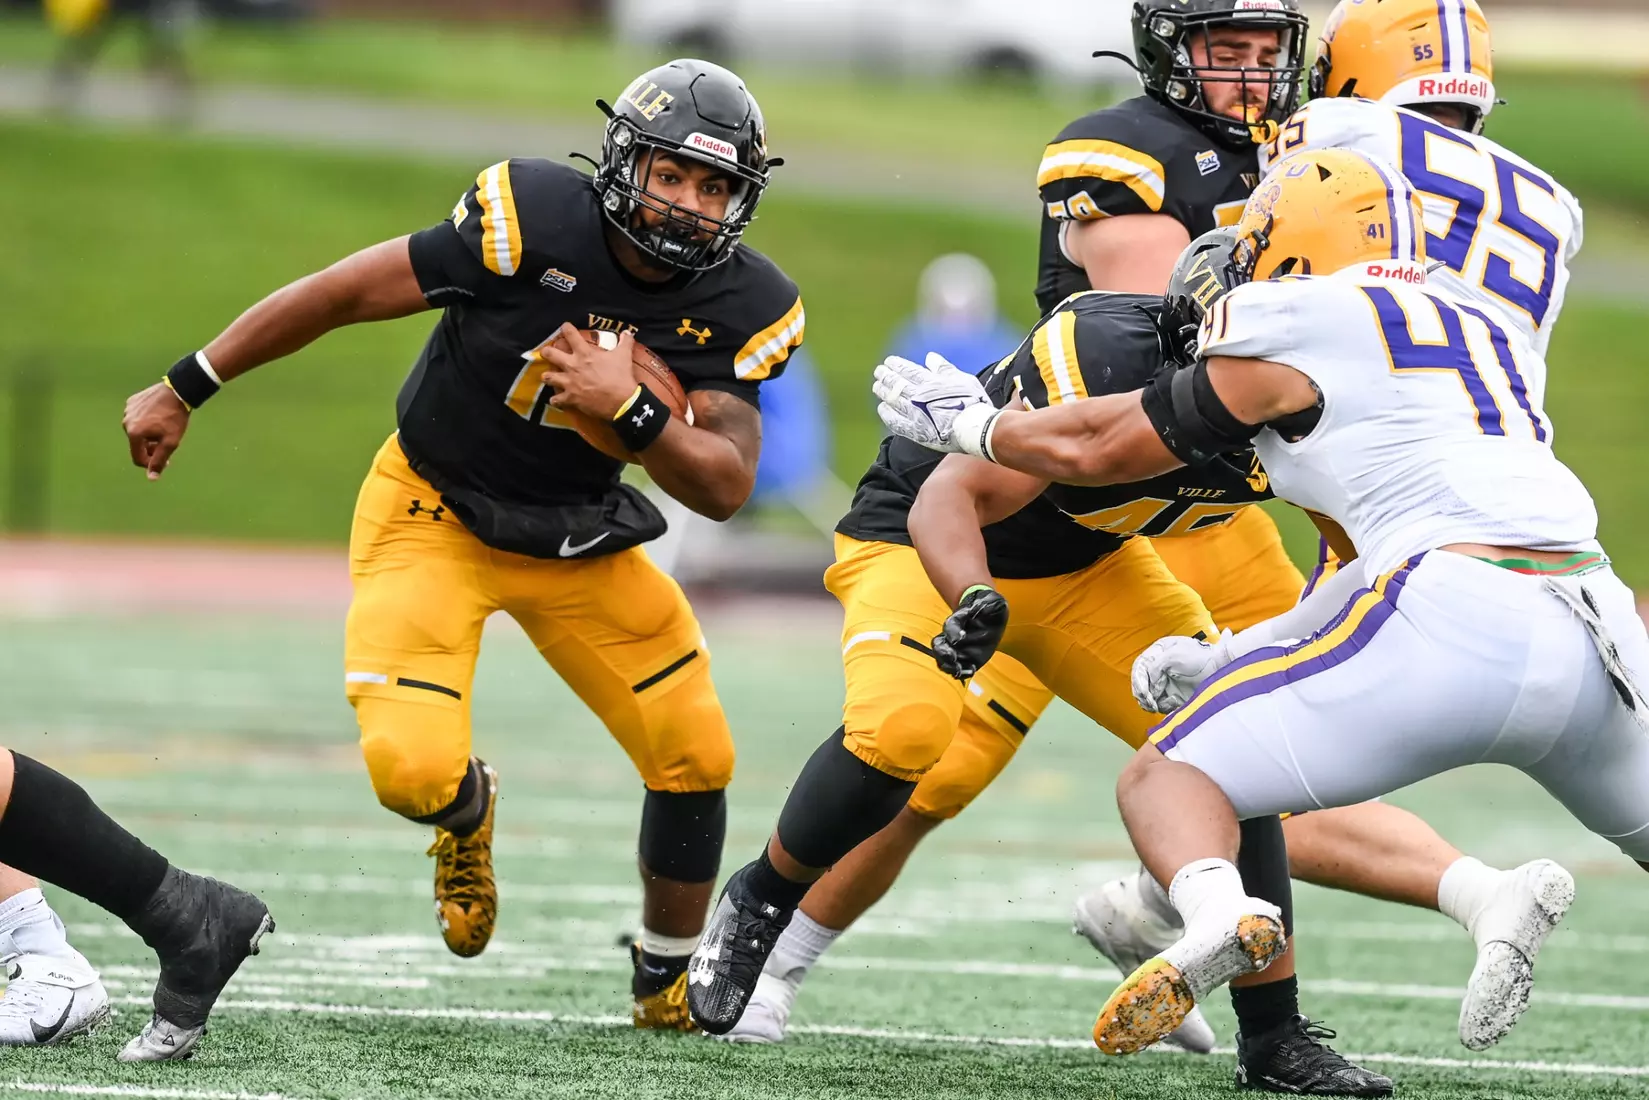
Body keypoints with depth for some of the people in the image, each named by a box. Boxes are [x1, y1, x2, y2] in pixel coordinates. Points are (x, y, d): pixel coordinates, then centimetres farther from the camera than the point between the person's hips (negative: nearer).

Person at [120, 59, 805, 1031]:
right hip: (433, 514, -4)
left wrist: (631, 409, -35)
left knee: (698, 759, 1)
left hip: (580, 539, 4)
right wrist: (184, 391, -12)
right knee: (412, 770, -20)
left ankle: (667, 984, 25)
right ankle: (468, 809, 19)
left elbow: (725, 488, -15)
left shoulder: (741, 309, -13)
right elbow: (343, 295, -18)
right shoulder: (533, 221, -26)